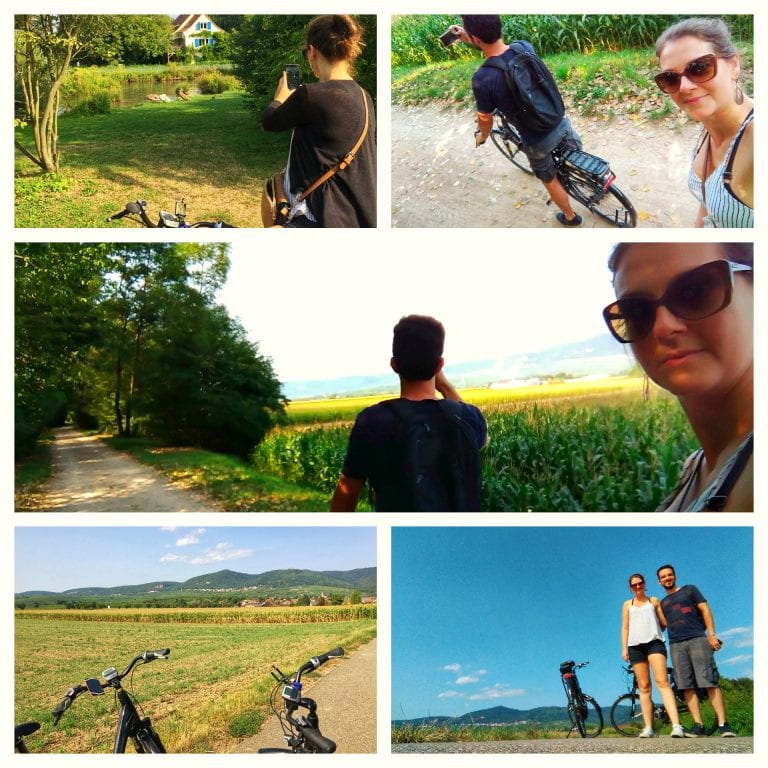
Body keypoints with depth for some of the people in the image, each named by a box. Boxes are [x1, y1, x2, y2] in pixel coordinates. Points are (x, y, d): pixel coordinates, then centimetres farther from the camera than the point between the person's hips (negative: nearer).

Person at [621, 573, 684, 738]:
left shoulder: (654, 601, 16)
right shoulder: (627, 604, 19)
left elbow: (664, 622, 16)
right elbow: (625, 627, 14)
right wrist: (624, 648, 6)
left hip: (654, 642, -2)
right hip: (635, 645, 2)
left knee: (662, 681, -18)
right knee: (644, 687, -1)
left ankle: (676, 725, -29)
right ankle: (648, 727, -3)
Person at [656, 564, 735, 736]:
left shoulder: (689, 590, 13)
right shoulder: (662, 603, 24)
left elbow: (705, 610, 5)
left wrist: (712, 634, -6)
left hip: (697, 639, -4)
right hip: (676, 645, 4)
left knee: (710, 682, -13)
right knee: (687, 686, -6)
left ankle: (723, 724, -17)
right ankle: (698, 725, -8)